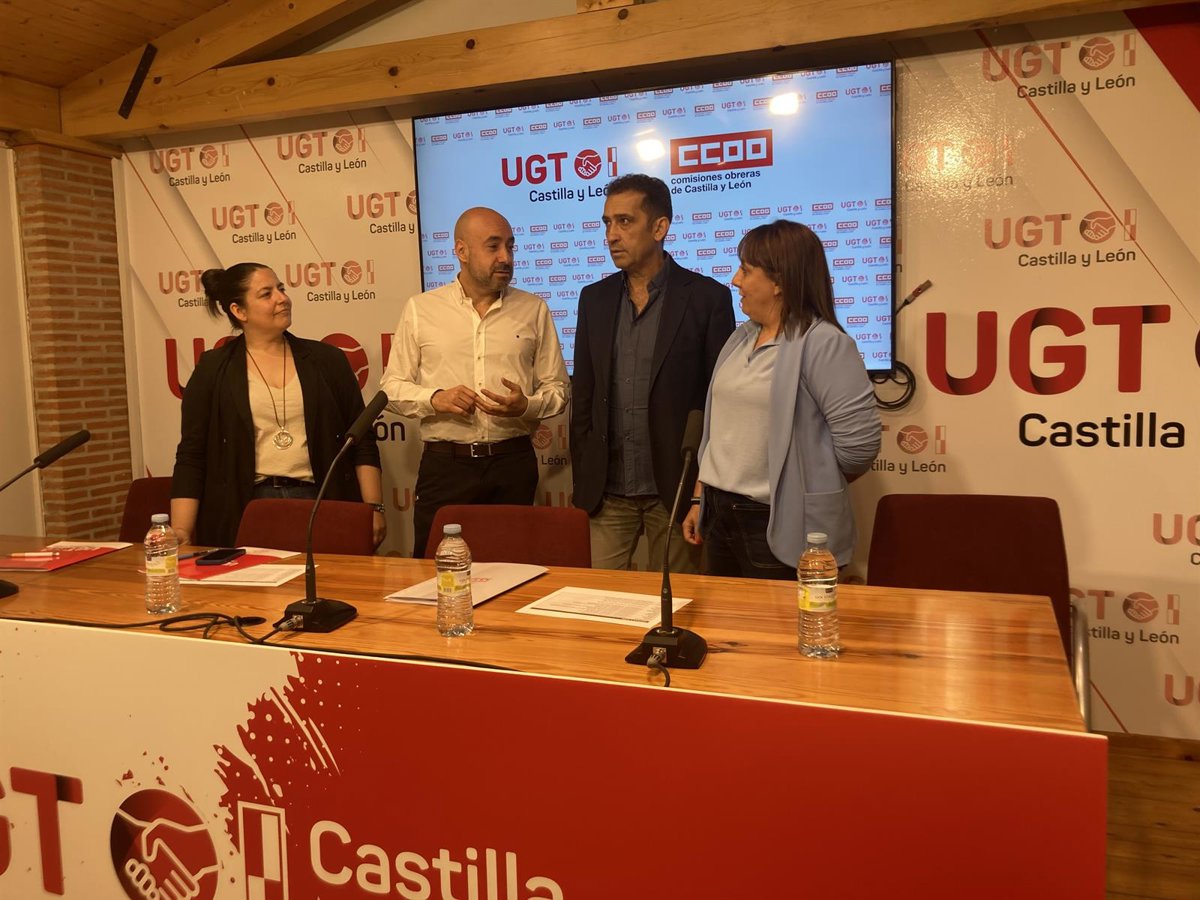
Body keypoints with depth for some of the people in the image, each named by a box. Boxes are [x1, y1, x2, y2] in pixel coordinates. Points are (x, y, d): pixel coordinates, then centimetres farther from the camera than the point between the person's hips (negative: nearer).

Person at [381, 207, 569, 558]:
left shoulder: (534, 310, 8)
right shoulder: (420, 309, 5)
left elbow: (556, 387, 9)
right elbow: (392, 386, 7)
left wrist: (526, 406, -12)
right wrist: (434, 398, -12)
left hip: (513, 463, 1)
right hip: (444, 463, -1)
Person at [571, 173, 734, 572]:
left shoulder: (707, 297, -4)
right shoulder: (594, 299, 8)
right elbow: (583, 395, 11)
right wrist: (581, 479, 7)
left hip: (676, 490, -3)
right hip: (606, 492, 3)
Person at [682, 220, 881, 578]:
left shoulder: (824, 343, -14)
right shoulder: (741, 338, 11)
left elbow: (859, 440, -18)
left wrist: (808, 488, -3)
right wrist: (700, 499, 14)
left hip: (781, 527, -7)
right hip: (720, 515, 7)